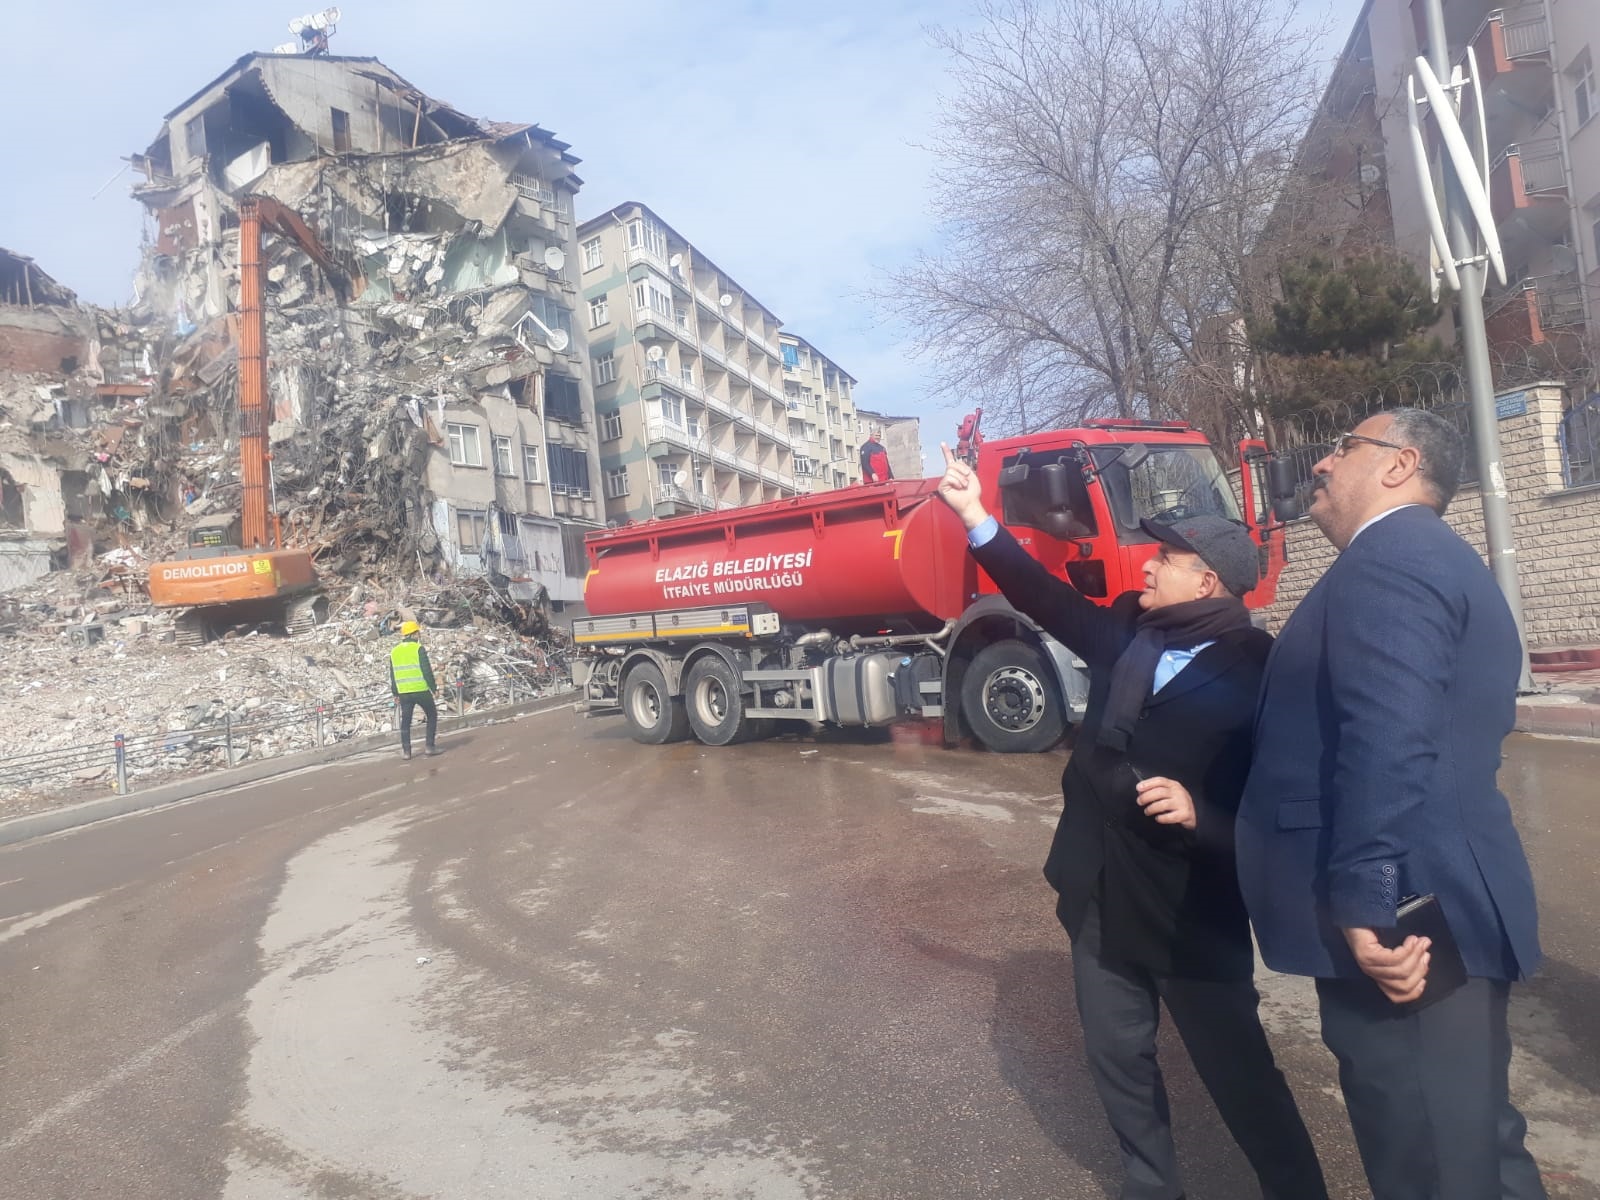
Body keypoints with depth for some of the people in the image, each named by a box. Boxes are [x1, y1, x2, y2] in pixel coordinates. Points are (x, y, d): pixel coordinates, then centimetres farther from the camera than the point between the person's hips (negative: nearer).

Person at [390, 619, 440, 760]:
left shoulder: (394, 651, 9)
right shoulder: (418, 648, -9)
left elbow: (392, 674, 13)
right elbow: (427, 671, -12)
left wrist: (395, 693, 20)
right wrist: (434, 687, -4)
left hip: (404, 693, 5)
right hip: (421, 690, -5)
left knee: (405, 720, 11)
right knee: (432, 716, 11)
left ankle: (406, 750, 8)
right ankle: (429, 746, 4)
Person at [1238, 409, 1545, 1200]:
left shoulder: (1389, 558, -13)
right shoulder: (1429, 558, 20)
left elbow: (1387, 743, -25)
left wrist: (1365, 908, -26)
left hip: (1398, 924, -11)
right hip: (1437, 912, 11)